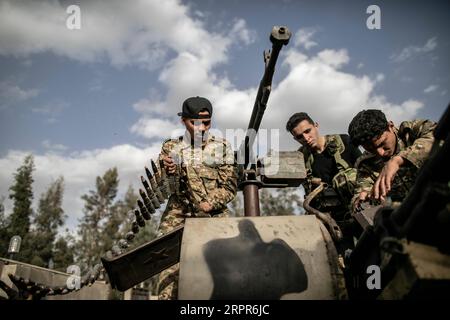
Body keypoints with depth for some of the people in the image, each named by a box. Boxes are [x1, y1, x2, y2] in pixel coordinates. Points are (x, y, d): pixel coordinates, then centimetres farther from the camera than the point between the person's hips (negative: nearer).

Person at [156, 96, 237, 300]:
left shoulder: (222, 147, 9)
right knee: (170, 271, -9)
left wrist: (211, 203, -13)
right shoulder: (171, 148, 11)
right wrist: (166, 173, -14)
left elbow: (230, 186, 5)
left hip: (215, 217, 0)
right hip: (178, 218, 1)